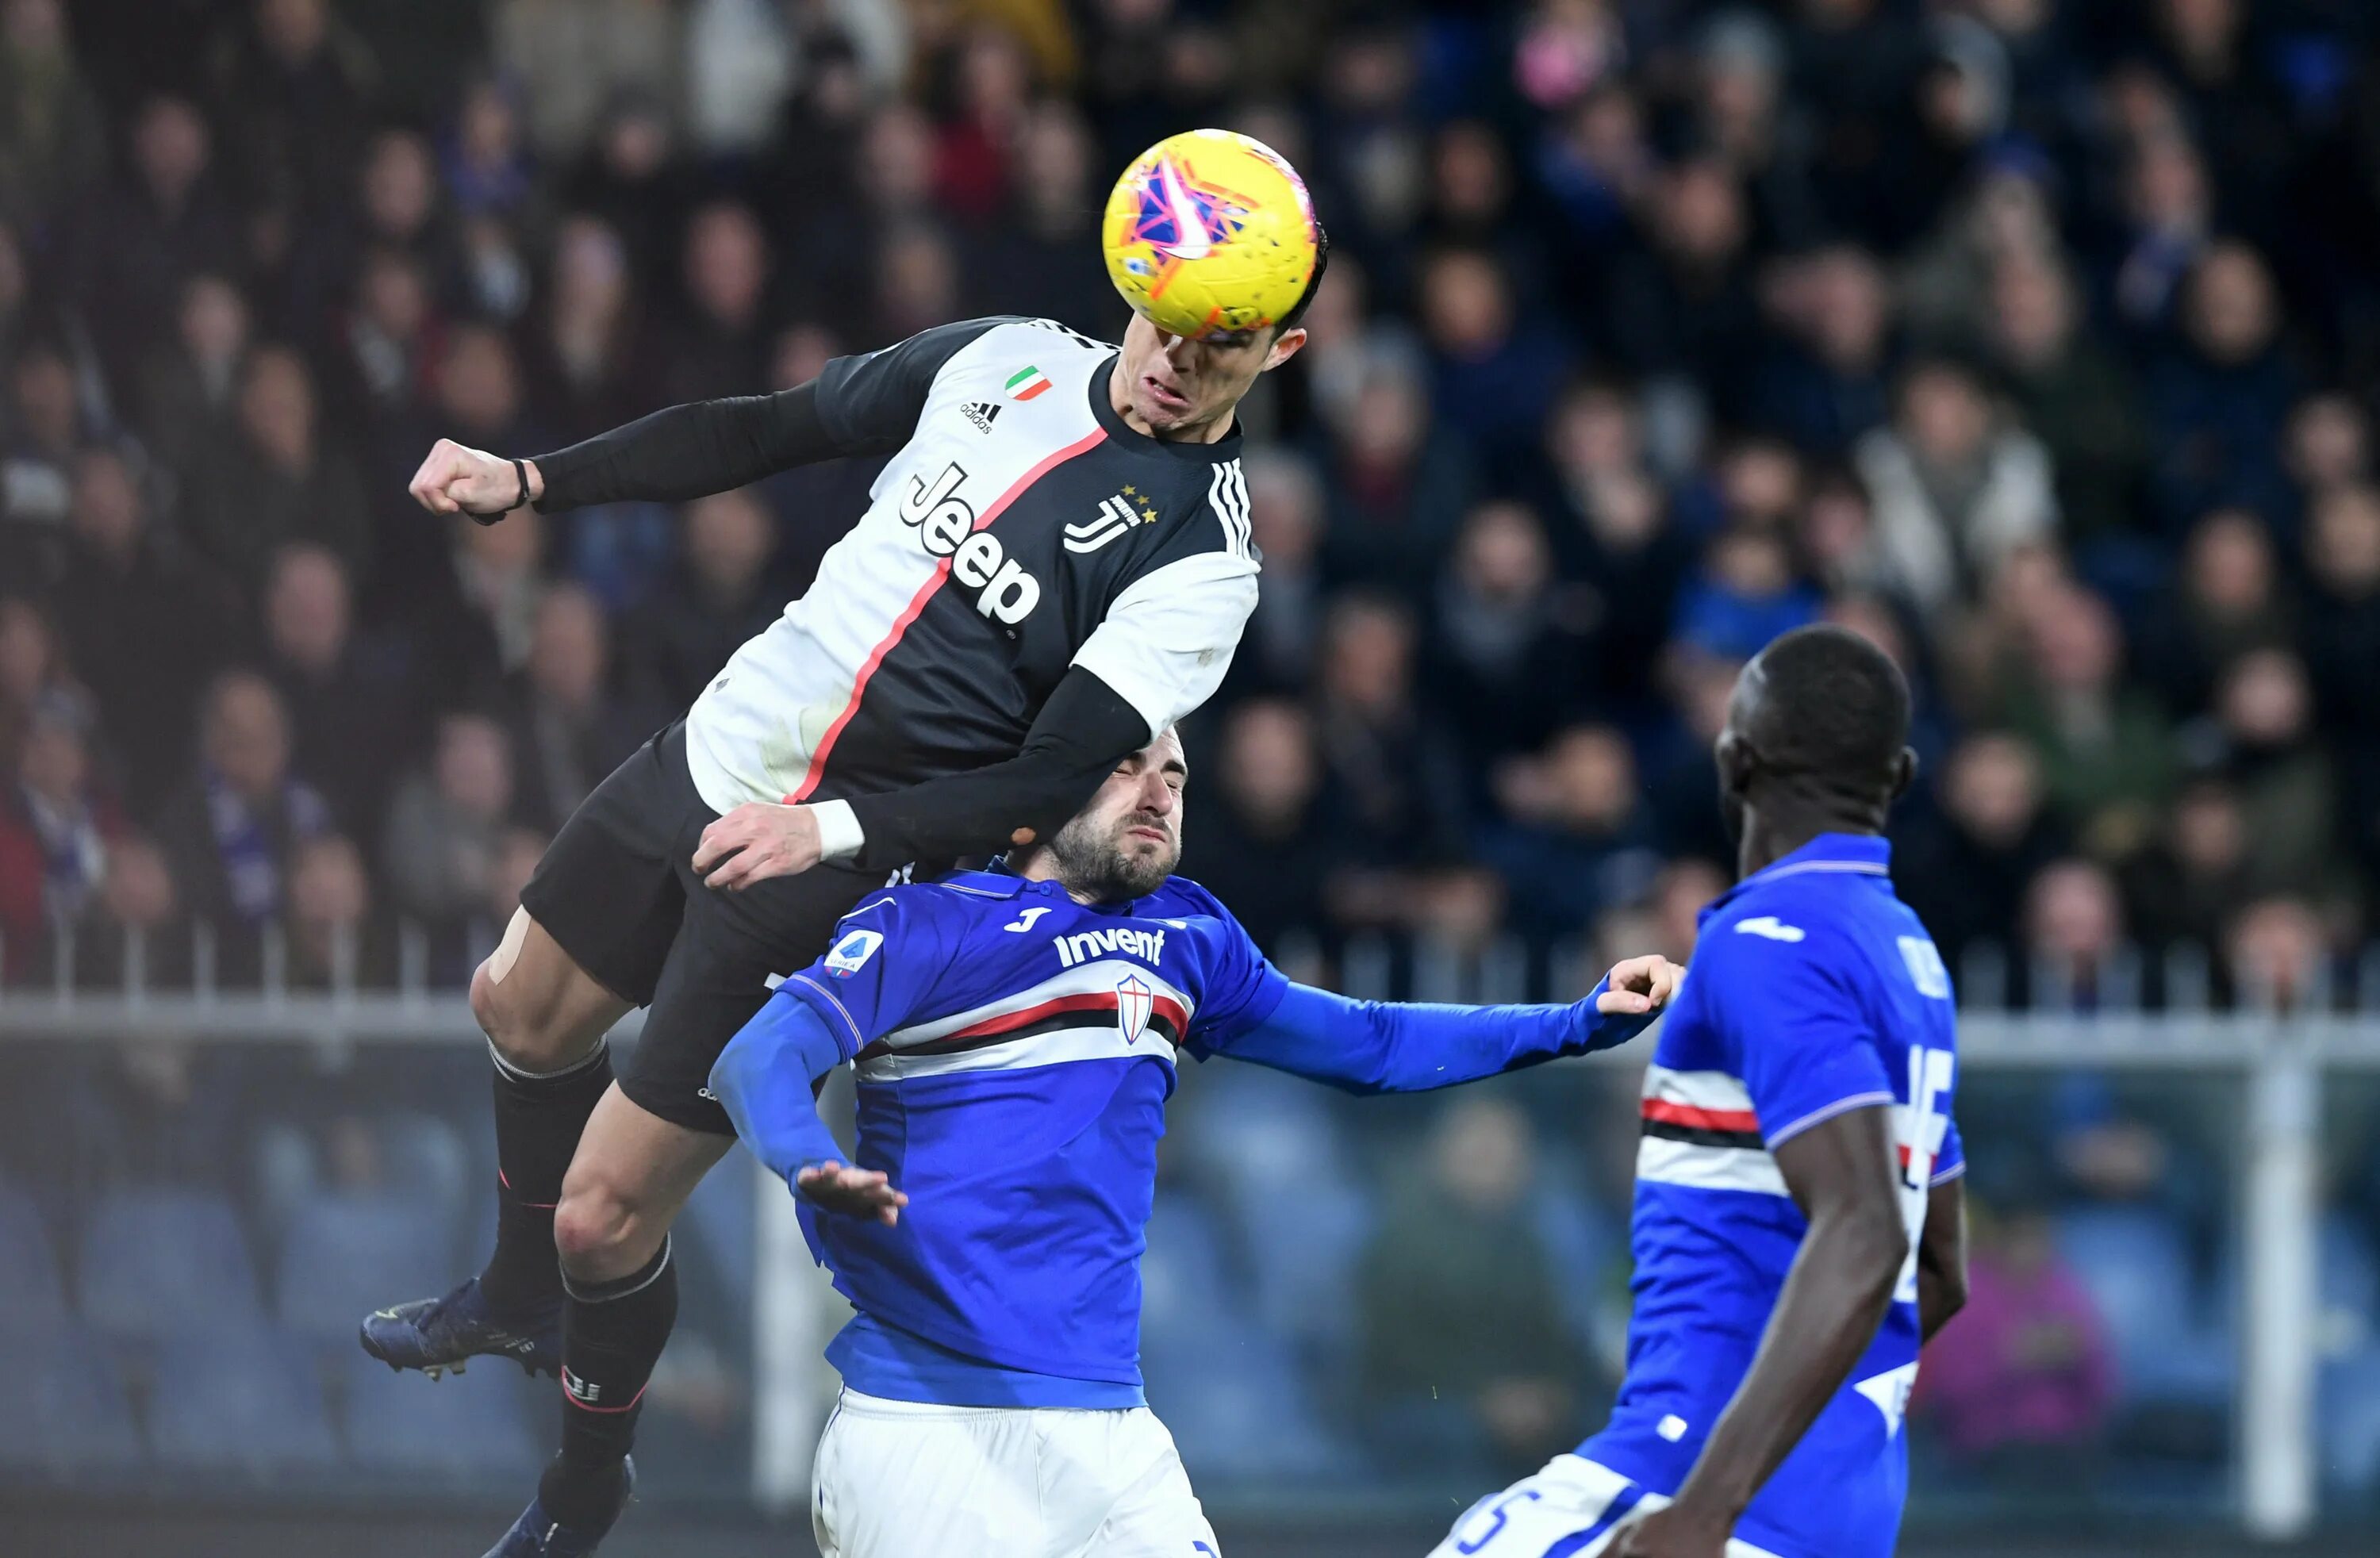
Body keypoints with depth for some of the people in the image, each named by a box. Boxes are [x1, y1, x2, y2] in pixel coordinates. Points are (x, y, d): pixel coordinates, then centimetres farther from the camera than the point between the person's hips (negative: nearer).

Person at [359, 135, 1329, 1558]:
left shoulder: (1203, 561, -18)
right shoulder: (1010, 361, -1)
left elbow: (1049, 788, -23)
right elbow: (772, 430, 10)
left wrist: (837, 830, -35)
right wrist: (529, 482, 6)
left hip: (831, 879, -6)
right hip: (715, 752, 6)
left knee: (606, 1219, -4)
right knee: (523, 1014, 24)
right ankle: (520, 1297, 52)